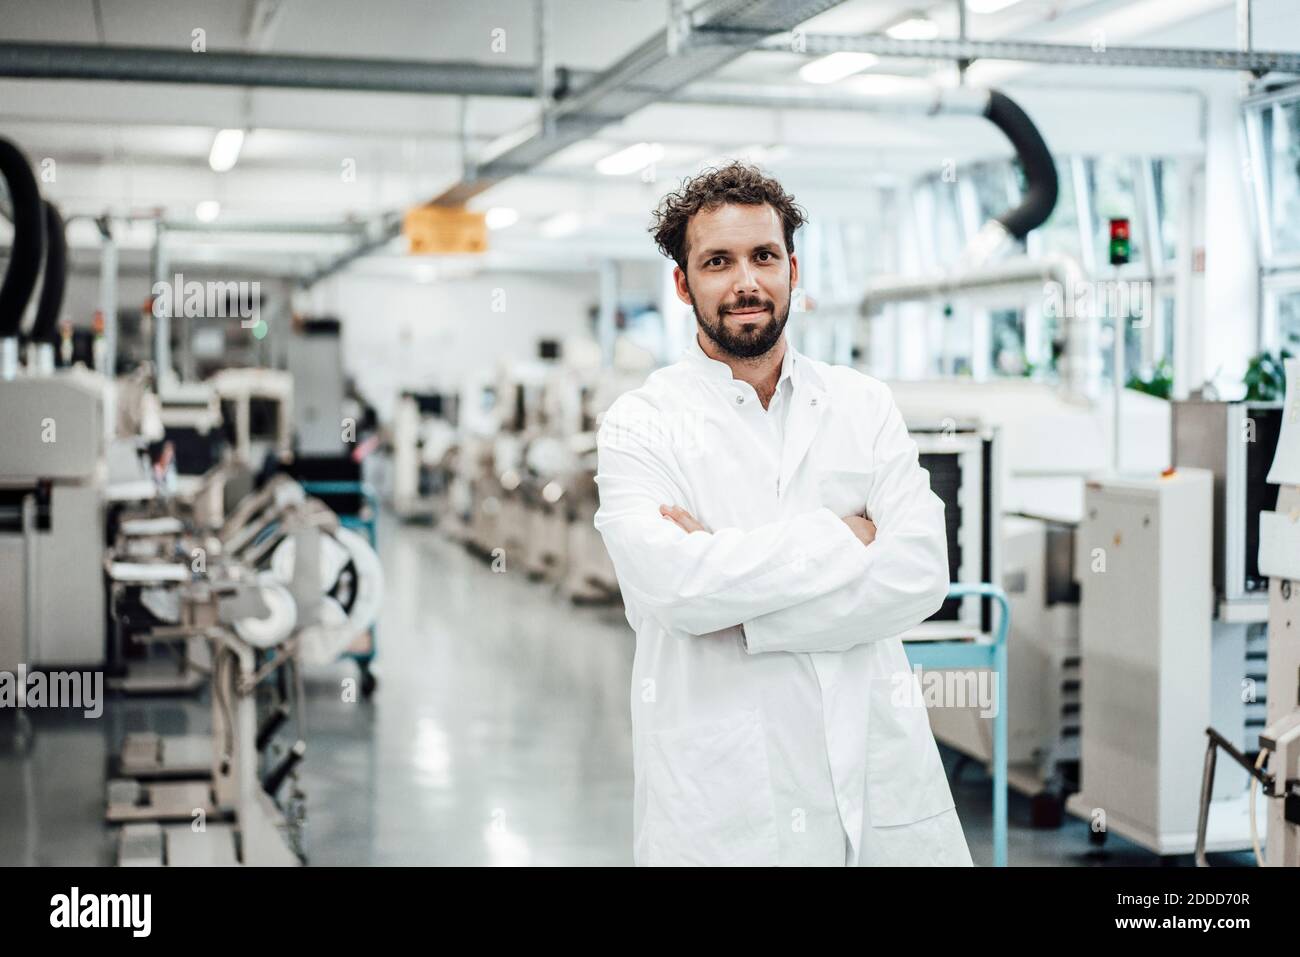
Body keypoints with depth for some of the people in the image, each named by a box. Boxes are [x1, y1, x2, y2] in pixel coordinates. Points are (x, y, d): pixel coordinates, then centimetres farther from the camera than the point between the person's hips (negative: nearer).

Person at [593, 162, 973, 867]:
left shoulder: (863, 405, 7)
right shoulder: (639, 424, -2)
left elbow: (921, 572, -6)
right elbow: (671, 585, -19)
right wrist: (840, 535, -10)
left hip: (879, 769, 3)